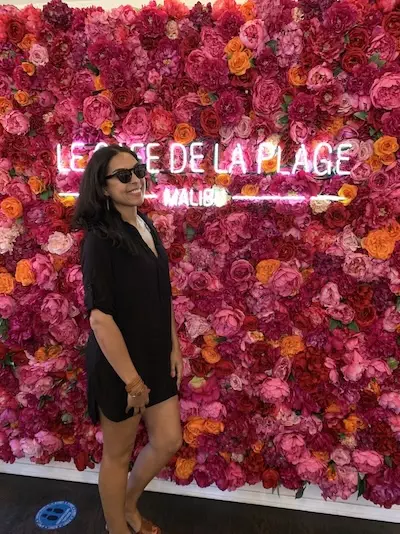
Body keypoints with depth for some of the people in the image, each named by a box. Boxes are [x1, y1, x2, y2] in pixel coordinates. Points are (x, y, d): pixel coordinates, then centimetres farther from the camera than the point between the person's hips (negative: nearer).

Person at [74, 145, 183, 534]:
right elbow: (99, 317, -23)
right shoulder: (100, 239, -19)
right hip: (118, 363, -7)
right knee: (118, 455, 14)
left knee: (168, 441, 18)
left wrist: (174, 347, 8)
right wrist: (131, 378, -18)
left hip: (156, 357, 8)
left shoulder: (146, 227, 5)